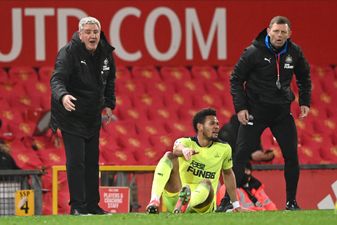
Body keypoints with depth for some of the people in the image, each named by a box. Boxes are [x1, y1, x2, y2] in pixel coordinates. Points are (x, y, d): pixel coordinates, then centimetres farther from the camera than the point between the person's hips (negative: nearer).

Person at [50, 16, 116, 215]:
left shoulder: (105, 53, 1)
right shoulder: (68, 53, -19)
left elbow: (110, 80, 18)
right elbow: (57, 79, -31)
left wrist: (109, 104, 13)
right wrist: (63, 96, -50)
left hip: (93, 116, 6)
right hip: (71, 115, -6)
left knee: (92, 160, 11)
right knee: (76, 161, -11)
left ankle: (93, 205, 18)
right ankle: (77, 206, -6)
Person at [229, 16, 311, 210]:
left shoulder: (294, 52, 0)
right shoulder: (254, 52, -12)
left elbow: (304, 77, 18)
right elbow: (236, 79, -5)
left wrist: (305, 102, 9)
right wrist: (240, 107, -11)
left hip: (282, 111, 4)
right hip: (255, 112, -4)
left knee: (292, 155, 0)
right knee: (241, 155, -7)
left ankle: (291, 202, 12)